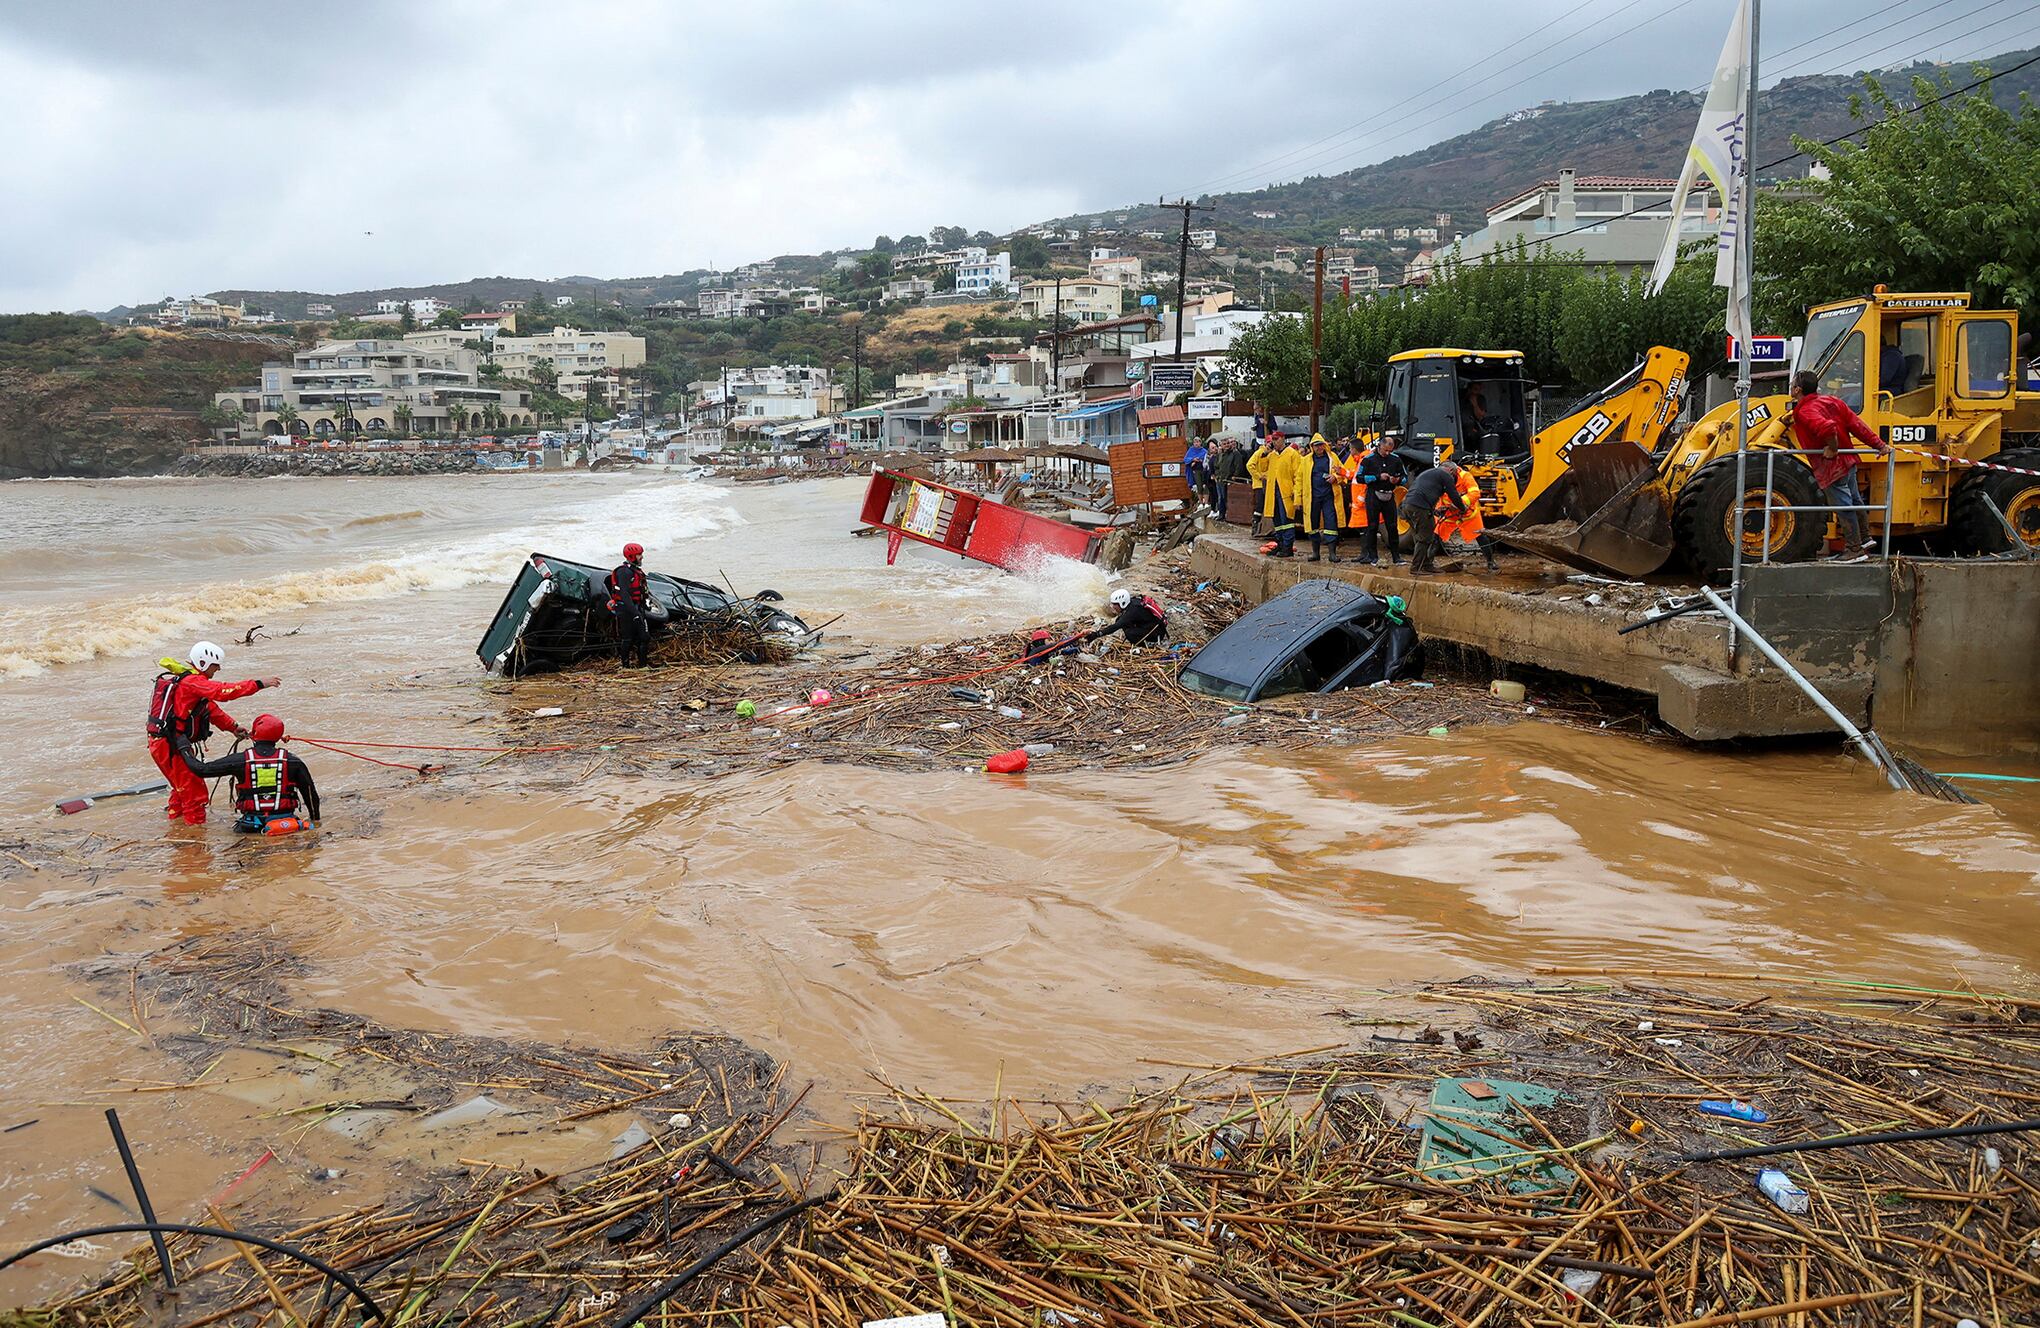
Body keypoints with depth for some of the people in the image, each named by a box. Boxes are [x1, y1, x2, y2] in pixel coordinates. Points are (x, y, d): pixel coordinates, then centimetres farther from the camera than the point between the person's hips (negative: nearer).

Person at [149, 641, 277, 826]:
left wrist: (233, 727, 12)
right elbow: (223, 691, -30)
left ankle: (175, 819, 42)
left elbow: (211, 709, 19)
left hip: (161, 743, 11)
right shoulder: (192, 682, -17)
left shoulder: (189, 681, 16)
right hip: (171, 746, -11)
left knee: (182, 787, 28)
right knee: (194, 792, -4)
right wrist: (258, 684, -28)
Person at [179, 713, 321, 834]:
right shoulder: (291, 761, -3)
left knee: (237, 828, 27)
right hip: (284, 820, 0)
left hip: (251, 824, 0)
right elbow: (310, 790, 4)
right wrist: (315, 818, 19)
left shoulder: (240, 760, -7)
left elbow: (203, 769, 2)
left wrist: (185, 751, 21)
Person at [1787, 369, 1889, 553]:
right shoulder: (1831, 401, 4)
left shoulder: (1804, 413, -22)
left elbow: (1827, 427, -41)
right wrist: (1878, 444, 3)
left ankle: (1854, 548, 11)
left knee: (1843, 507, 1)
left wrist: (1832, 449, -26)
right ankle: (1864, 539, 35)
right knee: (1854, 501, 22)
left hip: (1831, 469, -9)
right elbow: (1856, 425, 1)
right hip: (1848, 462, 9)